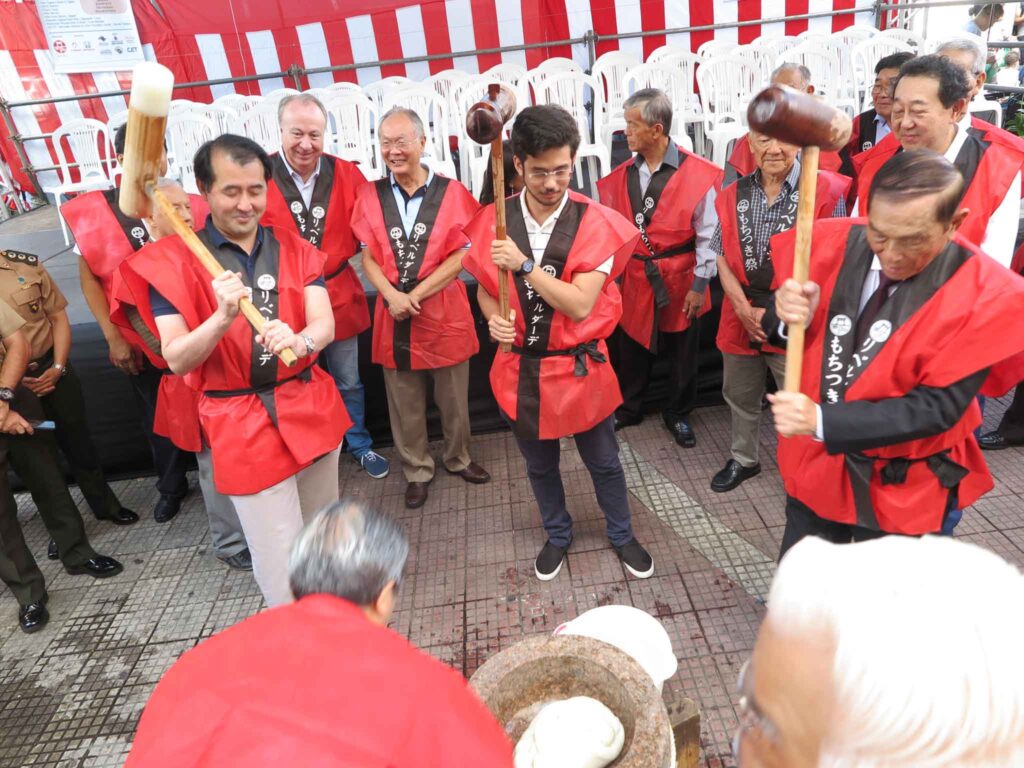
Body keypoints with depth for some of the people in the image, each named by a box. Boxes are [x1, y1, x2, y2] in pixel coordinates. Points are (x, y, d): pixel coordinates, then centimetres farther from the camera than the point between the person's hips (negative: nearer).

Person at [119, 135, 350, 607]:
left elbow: (324, 324, -9)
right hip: (241, 424, -4)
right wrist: (222, 318, -32)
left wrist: (298, 341, -33)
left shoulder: (293, 248, 4)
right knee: (281, 559, 2)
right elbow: (176, 359, -13)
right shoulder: (174, 258, -7)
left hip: (310, 408, 4)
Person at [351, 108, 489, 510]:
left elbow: (461, 255, -7)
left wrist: (417, 294, -14)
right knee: (405, 403, 12)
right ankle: (417, 471, 30)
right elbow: (368, 257, 3)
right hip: (394, 315, 2)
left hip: (444, 313, -1)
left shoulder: (451, 192, -3)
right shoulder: (370, 195, 4)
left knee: (454, 398, 12)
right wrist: (393, 295, -15)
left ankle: (458, 458, 36)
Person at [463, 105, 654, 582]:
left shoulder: (596, 223, -14)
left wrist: (525, 265, -28)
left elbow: (580, 305, -21)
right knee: (539, 465, 21)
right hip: (521, 368, 3)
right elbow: (484, 287, 6)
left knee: (603, 461, 17)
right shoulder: (493, 221, -6)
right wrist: (493, 319, -15)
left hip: (579, 367, -2)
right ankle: (557, 536, 46)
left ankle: (622, 535, 43)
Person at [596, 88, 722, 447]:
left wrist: (700, 284, -8)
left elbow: (707, 236, -8)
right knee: (630, 349, 14)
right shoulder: (621, 175, 0)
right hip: (633, 280, 3)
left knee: (682, 354, 13)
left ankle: (677, 415, 33)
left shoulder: (698, 174, -11)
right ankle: (627, 409, 35)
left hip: (680, 281, -2)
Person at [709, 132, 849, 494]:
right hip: (741, 317, 5)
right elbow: (723, 257, 5)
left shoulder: (826, 191, -10)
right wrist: (743, 307, -8)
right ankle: (743, 460, 43)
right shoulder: (734, 195, 4)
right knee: (739, 396, 20)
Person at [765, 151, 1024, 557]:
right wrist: (792, 315, -29)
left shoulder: (985, 295, -21)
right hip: (815, 463, 3)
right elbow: (793, 334, -3)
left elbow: (937, 408, -23)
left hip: (902, 488, -3)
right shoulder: (835, 243, -13)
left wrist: (822, 420, -34)